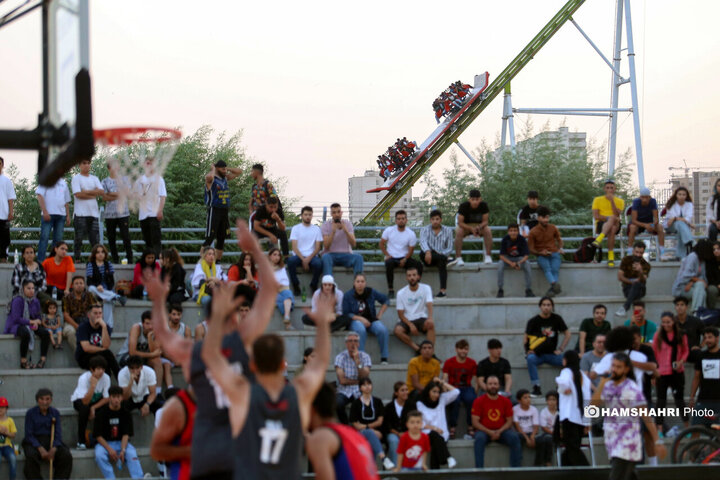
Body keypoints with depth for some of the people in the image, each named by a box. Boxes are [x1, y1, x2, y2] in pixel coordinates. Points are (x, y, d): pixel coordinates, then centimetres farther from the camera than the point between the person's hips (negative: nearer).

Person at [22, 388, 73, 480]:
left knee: (66, 456, -25)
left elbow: (58, 434, 2)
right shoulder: (30, 413, -1)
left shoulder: (55, 413, 6)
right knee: (31, 457, -36)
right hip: (34, 443, -3)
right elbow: (29, 435, -5)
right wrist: (41, 449, -20)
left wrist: (53, 449, -17)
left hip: (52, 441, 3)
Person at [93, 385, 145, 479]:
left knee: (132, 454, -32)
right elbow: (98, 436, -5)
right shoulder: (102, 413, -2)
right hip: (105, 443, -1)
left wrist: (123, 450, -22)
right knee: (99, 455, -35)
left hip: (121, 442, 1)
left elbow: (126, 435, -3)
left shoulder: (126, 414, 3)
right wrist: (109, 450, -20)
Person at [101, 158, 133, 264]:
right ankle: (115, 260, 10)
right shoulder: (105, 182, 8)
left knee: (126, 236, -7)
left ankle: (130, 259, -3)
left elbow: (126, 192, -5)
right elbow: (104, 197, -4)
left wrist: (111, 194, -9)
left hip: (123, 212, -1)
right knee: (111, 239, 3)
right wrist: (119, 195, -10)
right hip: (110, 214, 1)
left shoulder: (125, 179, 10)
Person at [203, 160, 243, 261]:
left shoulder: (226, 178, 13)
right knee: (209, 238, -12)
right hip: (214, 210, -8)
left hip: (224, 211, 8)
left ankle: (218, 261, 17)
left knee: (222, 238, 10)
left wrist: (227, 168, 9)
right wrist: (213, 169, -14)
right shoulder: (211, 179, -10)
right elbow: (209, 176, -35)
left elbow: (239, 172, 21)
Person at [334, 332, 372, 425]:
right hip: (345, 392, -1)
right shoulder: (340, 357, -1)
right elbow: (342, 380, -10)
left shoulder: (365, 357, 2)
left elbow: (364, 378, -12)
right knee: (337, 404, -32)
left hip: (360, 392, 1)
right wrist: (358, 381, -6)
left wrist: (357, 361, -19)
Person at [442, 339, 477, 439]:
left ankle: (470, 427, -22)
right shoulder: (449, 362, 3)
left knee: (471, 399, -34)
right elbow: (444, 379, -2)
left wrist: (475, 390, -10)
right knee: (454, 400, -36)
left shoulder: (472, 363, 7)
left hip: (467, 388, 1)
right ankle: (452, 428, -30)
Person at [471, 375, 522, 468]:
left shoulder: (506, 401, 6)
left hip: (501, 431, 2)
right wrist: (489, 432, -17)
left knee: (514, 437, -26)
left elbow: (509, 421, 6)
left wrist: (499, 432, -13)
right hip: (484, 431, -2)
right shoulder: (479, 401, -1)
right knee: (479, 438, -35)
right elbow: (475, 422, -5)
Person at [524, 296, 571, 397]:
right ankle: (536, 388, -33)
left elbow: (567, 334, 13)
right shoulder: (533, 321, 0)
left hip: (552, 354, 2)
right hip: (537, 354, -2)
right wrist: (527, 351, -12)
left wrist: (561, 349, 2)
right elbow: (525, 337, 3)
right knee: (531, 359, -38)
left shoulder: (557, 319, 6)